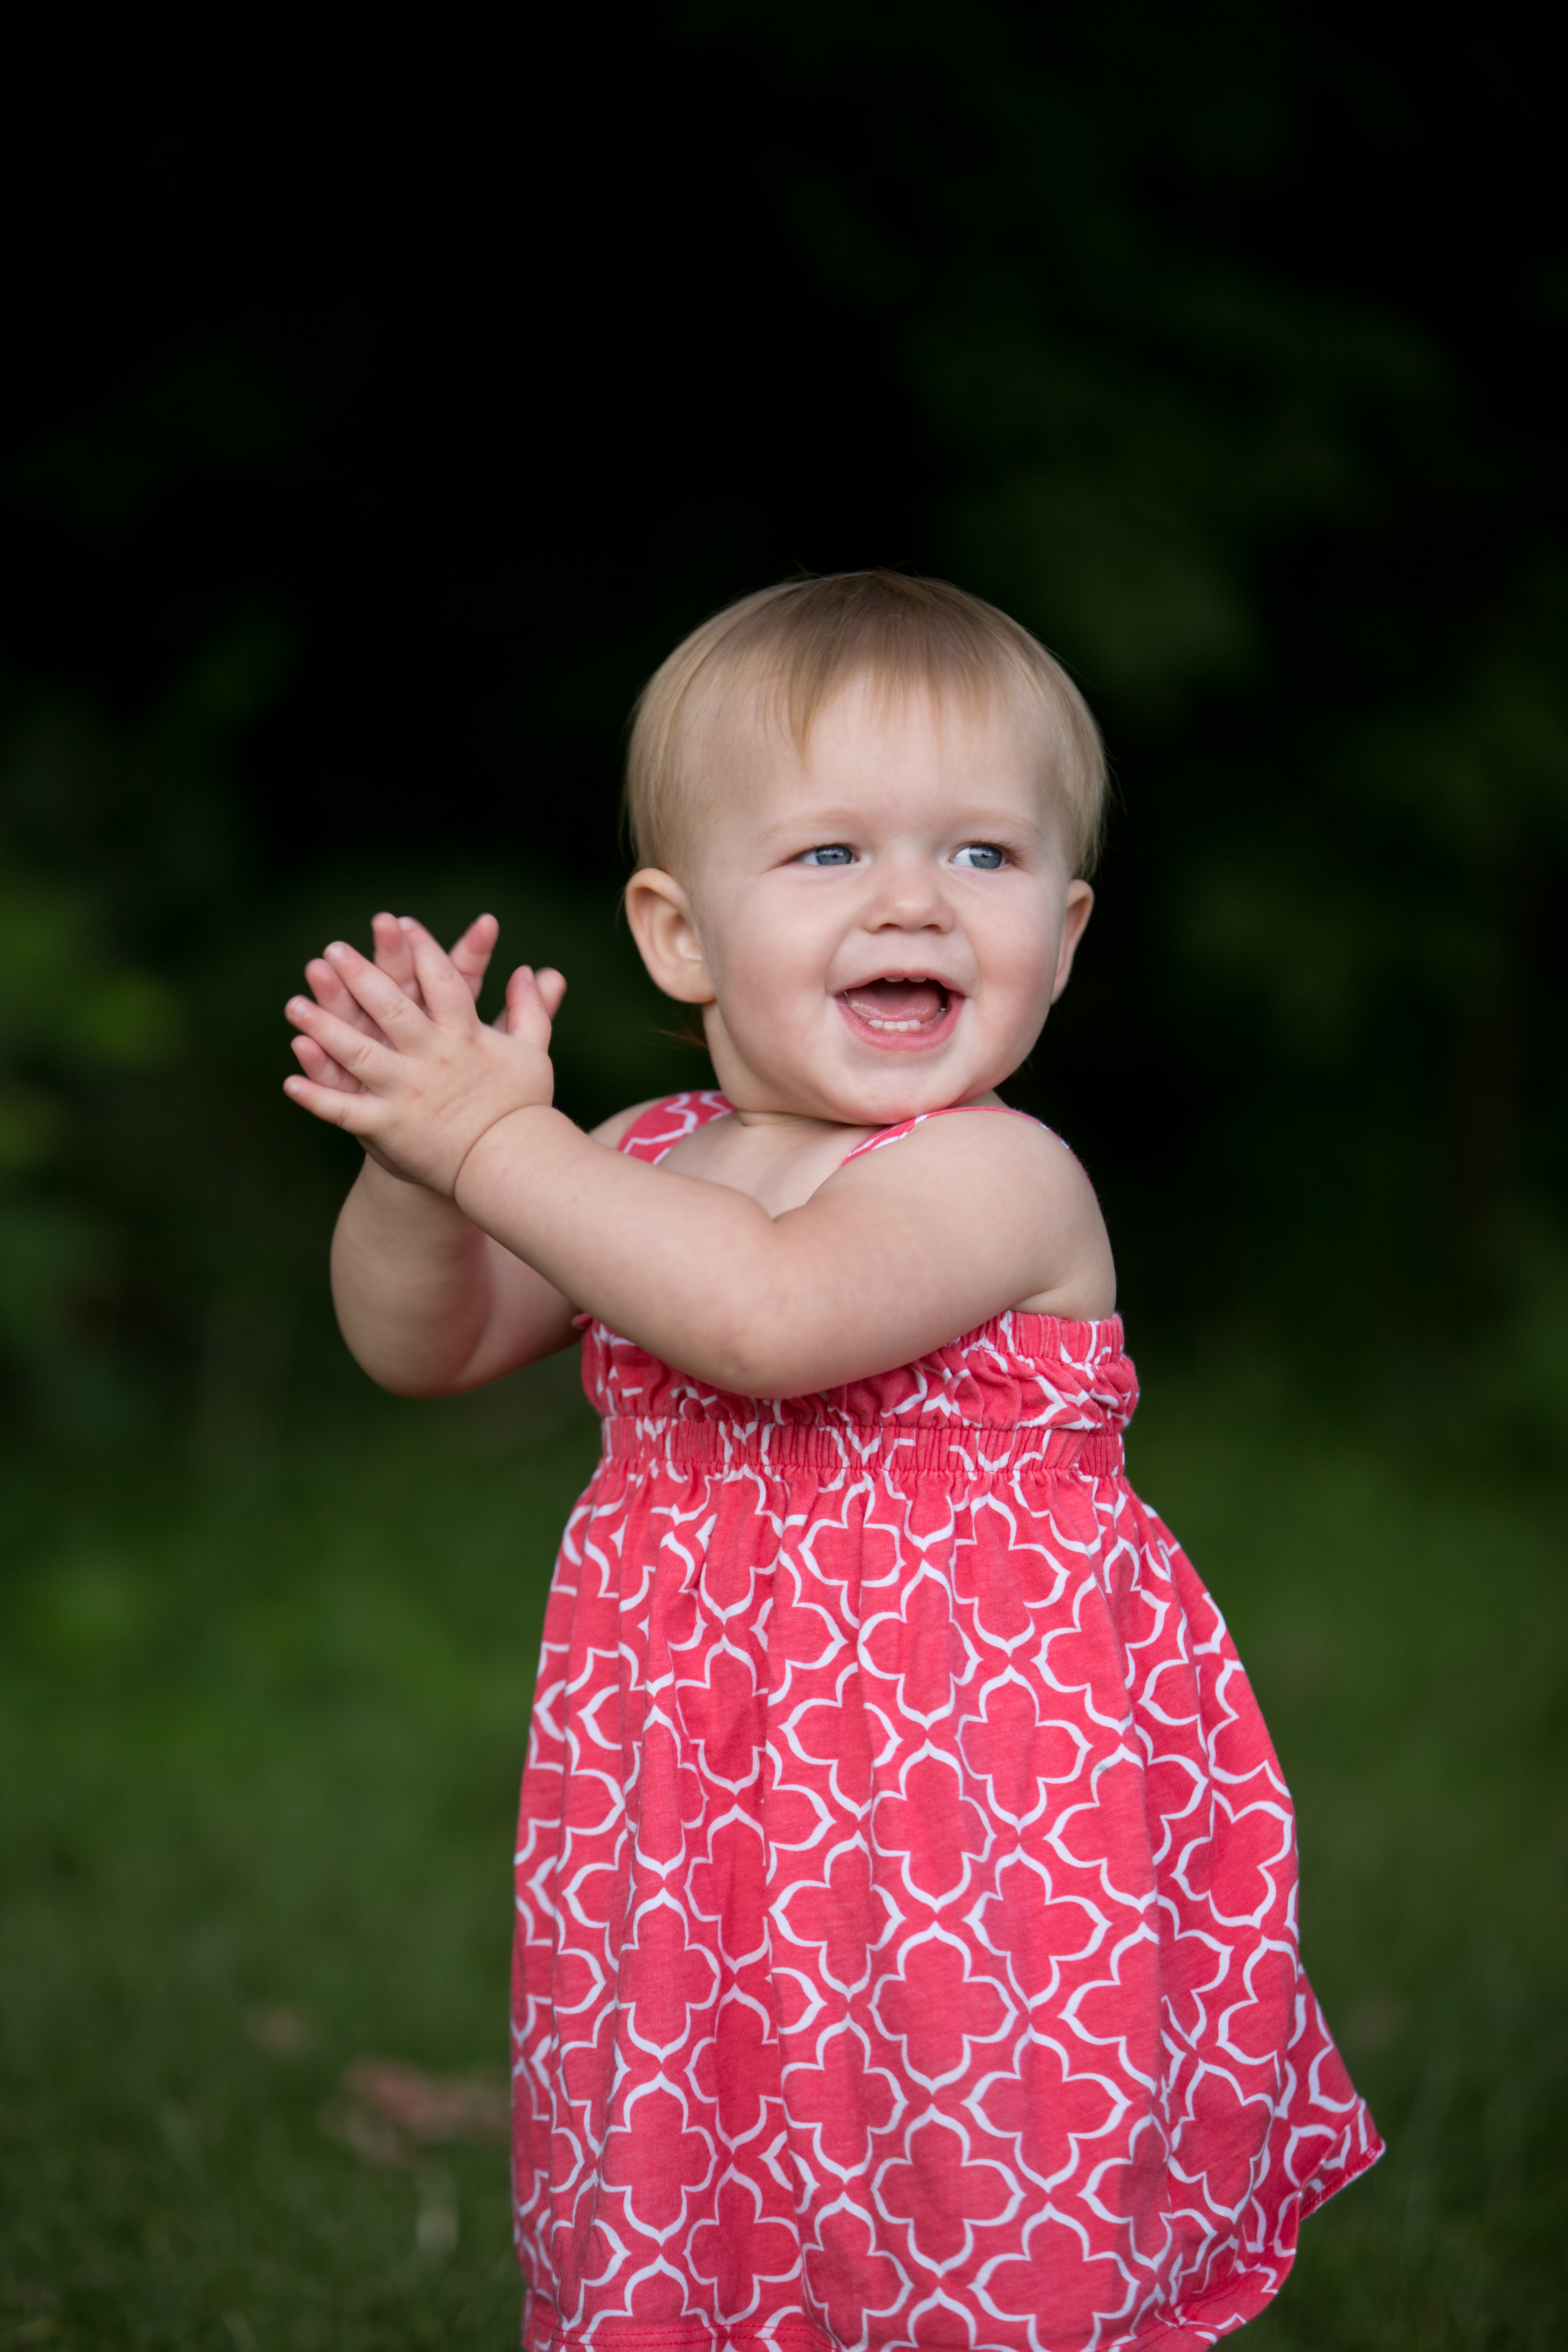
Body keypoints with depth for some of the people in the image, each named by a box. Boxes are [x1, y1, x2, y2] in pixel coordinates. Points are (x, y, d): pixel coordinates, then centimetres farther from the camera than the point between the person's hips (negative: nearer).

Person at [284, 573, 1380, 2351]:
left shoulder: (1005, 1181, -16)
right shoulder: (647, 1162, 6)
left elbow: (769, 1315, -32)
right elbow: (419, 1345, 9)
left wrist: (493, 1141, -27)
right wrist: (414, 1168, -12)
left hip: (979, 1802, -6)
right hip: (705, 1825, 6)